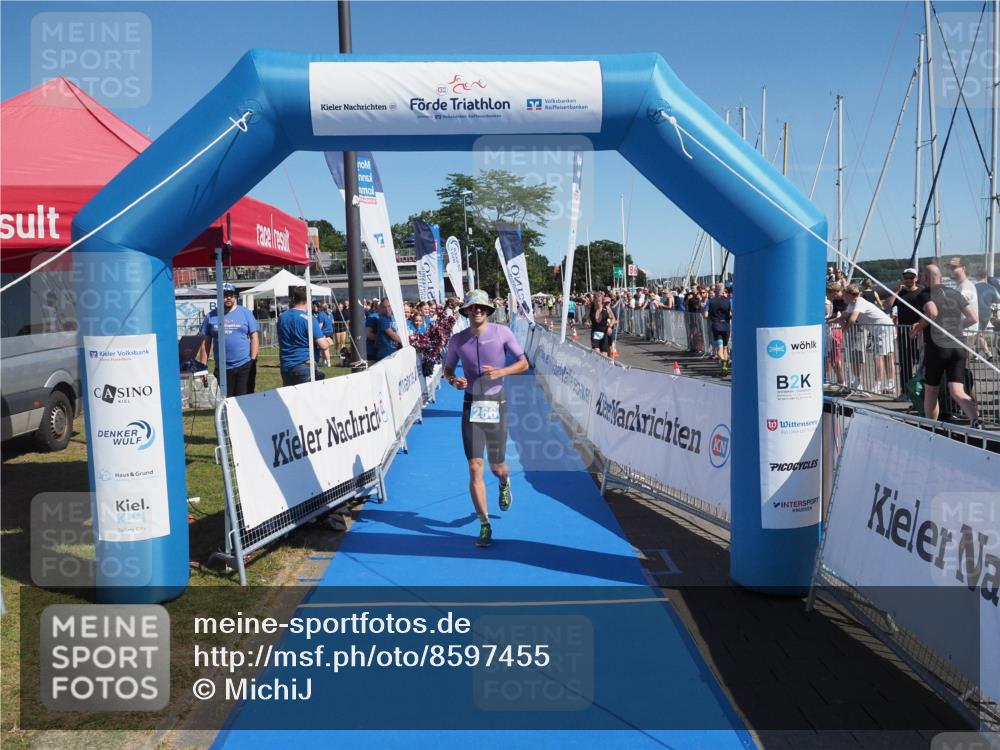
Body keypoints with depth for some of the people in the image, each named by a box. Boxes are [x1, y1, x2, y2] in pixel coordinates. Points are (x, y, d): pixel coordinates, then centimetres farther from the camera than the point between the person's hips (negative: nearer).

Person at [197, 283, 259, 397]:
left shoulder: (245, 313, 2)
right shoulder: (211, 316, 6)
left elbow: (254, 337, 1)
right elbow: (205, 343, 8)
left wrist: (253, 360, -6)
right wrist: (203, 367, 4)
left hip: (245, 366, -2)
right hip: (222, 368, 2)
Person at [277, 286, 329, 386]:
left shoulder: (281, 317, 6)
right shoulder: (308, 319, -12)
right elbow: (323, 346, -14)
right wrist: (327, 341, 9)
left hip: (285, 367, 6)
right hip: (304, 365, -6)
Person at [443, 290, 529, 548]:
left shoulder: (502, 332, -4)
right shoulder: (457, 340, 1)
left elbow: (523, 363, 0)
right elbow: (447, 369, 15)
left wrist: (500, 372, -16)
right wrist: (453, 380, -8)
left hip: (497, 404, -1)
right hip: (471, 405, 1)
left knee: (497, 467, 10)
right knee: (475, 467, -8)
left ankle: (504, 483, 50)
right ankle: (484, 525, 2)